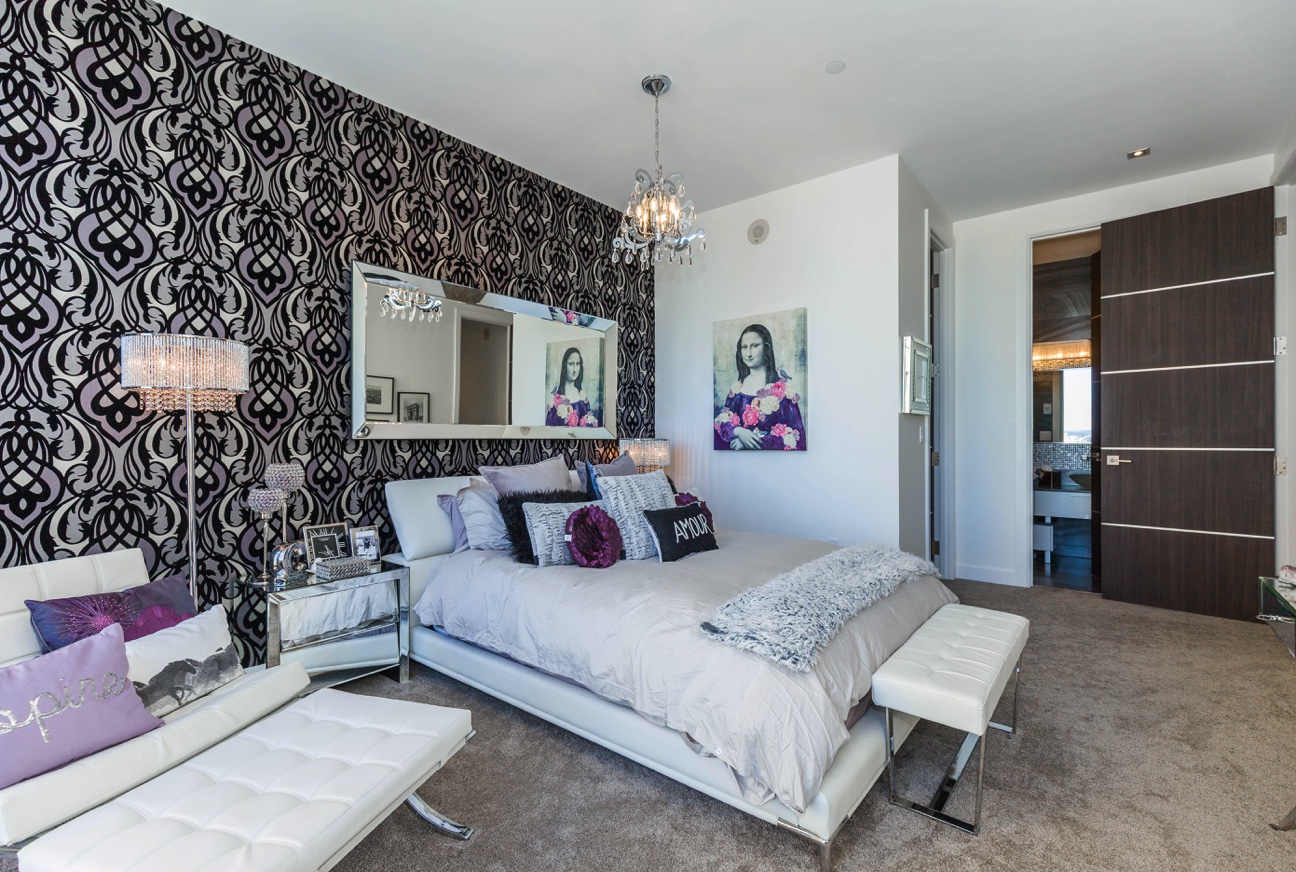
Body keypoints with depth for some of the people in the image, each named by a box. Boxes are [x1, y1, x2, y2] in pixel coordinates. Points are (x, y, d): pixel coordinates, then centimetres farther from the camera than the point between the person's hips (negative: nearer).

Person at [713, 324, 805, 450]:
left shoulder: (782, 384, -3)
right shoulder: (738, 386, 10)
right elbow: (723, 420, 6)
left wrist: (758, 442, -13)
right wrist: (738, 432, -14)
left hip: (769, 451, -3)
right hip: (737, 446, 3)